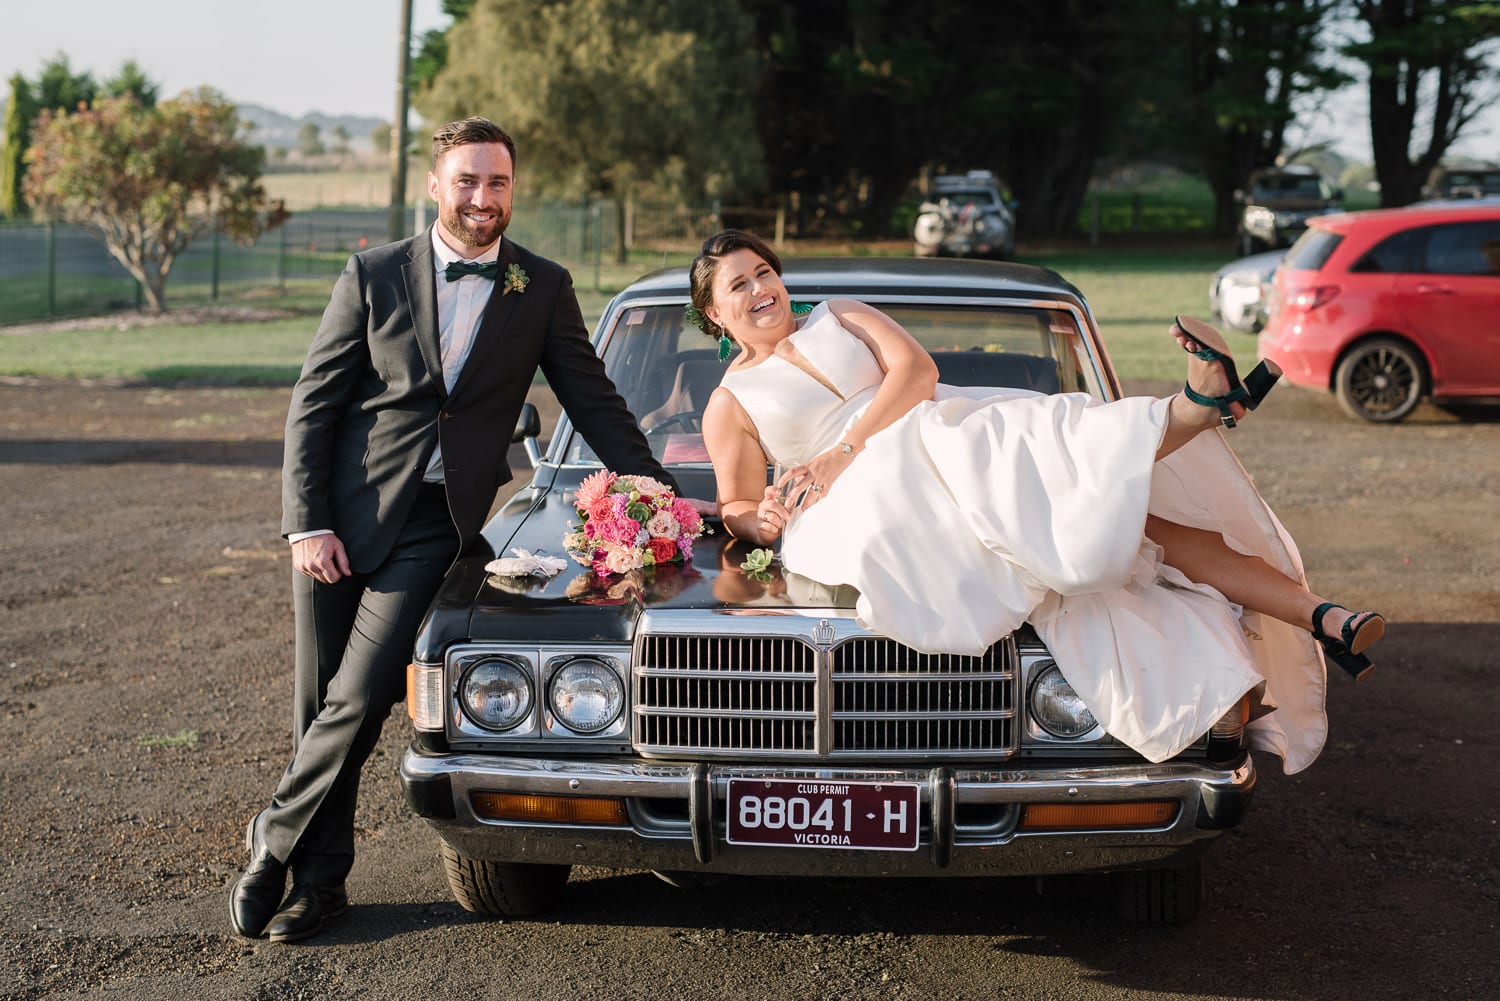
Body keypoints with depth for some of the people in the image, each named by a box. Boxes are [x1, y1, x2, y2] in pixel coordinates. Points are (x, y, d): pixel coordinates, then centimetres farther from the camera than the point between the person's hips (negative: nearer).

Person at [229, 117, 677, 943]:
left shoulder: (543, 289, 5)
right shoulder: (374, 275, 1)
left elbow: (594, 404, 10)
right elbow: (311, 406, 1)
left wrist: (661, 495, 2)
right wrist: (306, 525, -7)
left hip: (437, 526, 0)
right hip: (342, 519, 1)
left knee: (359, 700, -10)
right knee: (322, 707, 5)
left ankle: (277, 837, 12)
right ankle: (321, 878, 20)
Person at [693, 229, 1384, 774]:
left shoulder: (838, 317, 21)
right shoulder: (728, 407, 15)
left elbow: (916, 368, 5)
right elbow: (734, 509, 9)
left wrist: (843, 448, -9)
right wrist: (764, 522, -16)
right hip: (887, 490, -3)